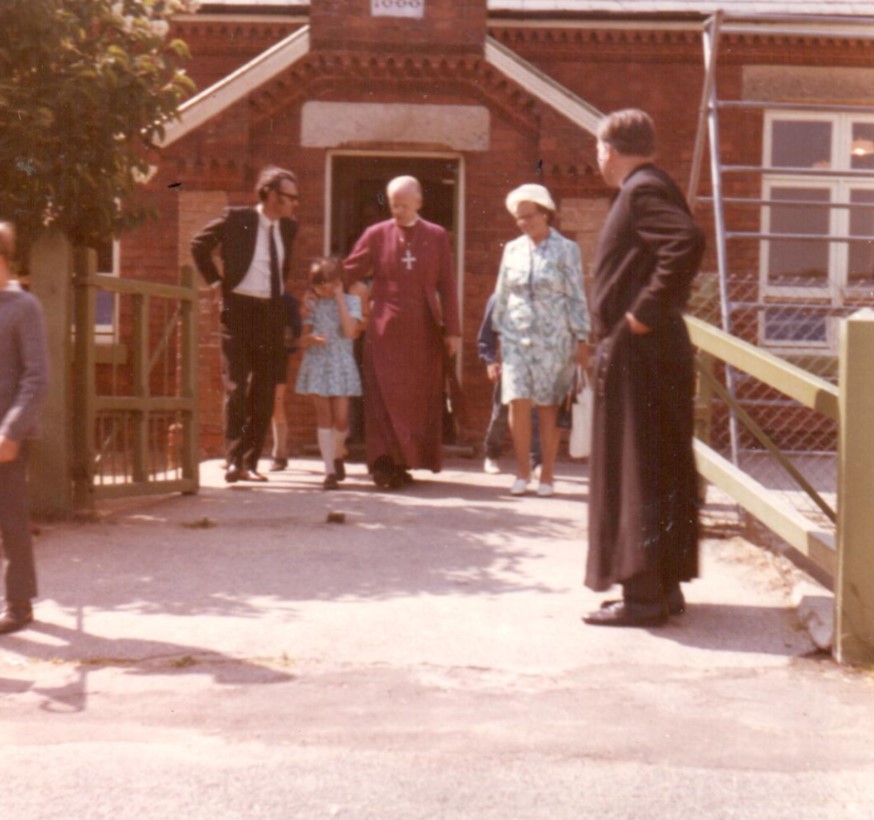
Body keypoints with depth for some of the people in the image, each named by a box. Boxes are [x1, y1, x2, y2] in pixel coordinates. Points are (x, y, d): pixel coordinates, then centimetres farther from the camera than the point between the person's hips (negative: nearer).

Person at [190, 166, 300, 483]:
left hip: (271, 313, 5)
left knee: (264, 392, 5)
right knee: (236, 388, -9)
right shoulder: (236, 218, -6)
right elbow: (199, 245, 3)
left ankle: (250, 462, 12)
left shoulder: (288, 227, 9)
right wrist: (217, 281, -1)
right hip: (239, 309, -5)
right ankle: (234, 461, -8)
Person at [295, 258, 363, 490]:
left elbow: (350, 331, -16)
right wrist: (310, 338, -16)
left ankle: (337, 455, 28)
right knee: (323, 415, -3)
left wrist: (339, 299, -11)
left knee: (341, 419, -2)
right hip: (317, 364, 2)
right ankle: (330, 470, -2)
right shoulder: (313, 305, 8)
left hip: (341, 365, -2)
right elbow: (303, 341, 9)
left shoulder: (351, 301, 1)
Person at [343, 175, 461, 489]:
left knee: (419, 399, 5)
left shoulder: (436, 236, 6)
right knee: (385, 398, -5)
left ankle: (405, 462, 15)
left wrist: (451, 330, 2)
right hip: (385, 331, -1)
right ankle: (385, 463, -4)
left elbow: (447, 285, 6)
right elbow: (348, 272, 6)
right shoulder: (376, 234, 4)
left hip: (423, 331, 2)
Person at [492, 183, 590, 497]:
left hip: (553, 339, -2)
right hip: (517, 337, 3)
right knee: (518, 403, -7)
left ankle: (547, 474, 11)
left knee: (548, 407, 1)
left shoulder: (565, 250, 0)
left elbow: (576, 297, -1)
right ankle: (522, 471, 6)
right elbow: (501, 295, 14)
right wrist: (498, 335, 12)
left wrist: (582, 340, -5)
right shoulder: (512, 250, 10)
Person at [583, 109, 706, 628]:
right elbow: (682, 246, 21)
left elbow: (688, 242, -29)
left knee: (636, 473, -6)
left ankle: (643, 595, -2)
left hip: (638, 353, -10)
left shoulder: (642, 190, -13)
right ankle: (665, 585, 21)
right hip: (656, 352, 10)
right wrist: (657, 309, 12)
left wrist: (648, 313, -25)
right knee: (661, 472, 13)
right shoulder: (648, 188, 17)